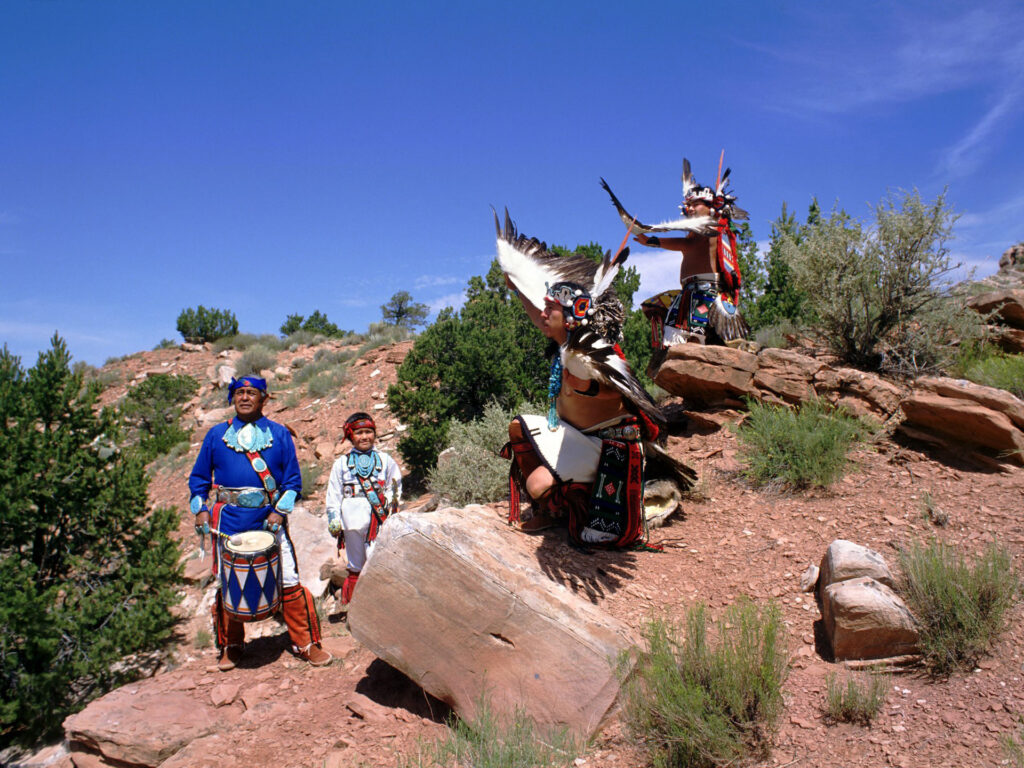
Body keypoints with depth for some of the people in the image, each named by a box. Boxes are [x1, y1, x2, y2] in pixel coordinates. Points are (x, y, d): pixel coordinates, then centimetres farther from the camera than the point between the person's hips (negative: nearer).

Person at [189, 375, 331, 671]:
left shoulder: (279, 434, 5)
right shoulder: (217, 435, 9)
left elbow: (293, 479, 5)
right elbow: (199, 477, 14)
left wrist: (280, 511, -9)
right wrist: (200, 509, -1)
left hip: (270, 520, -1)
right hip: (229, 521, 2)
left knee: (289, 583, -4)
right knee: (228, 585, 9)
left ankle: (306, 644, 9)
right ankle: (230, 646, 27)